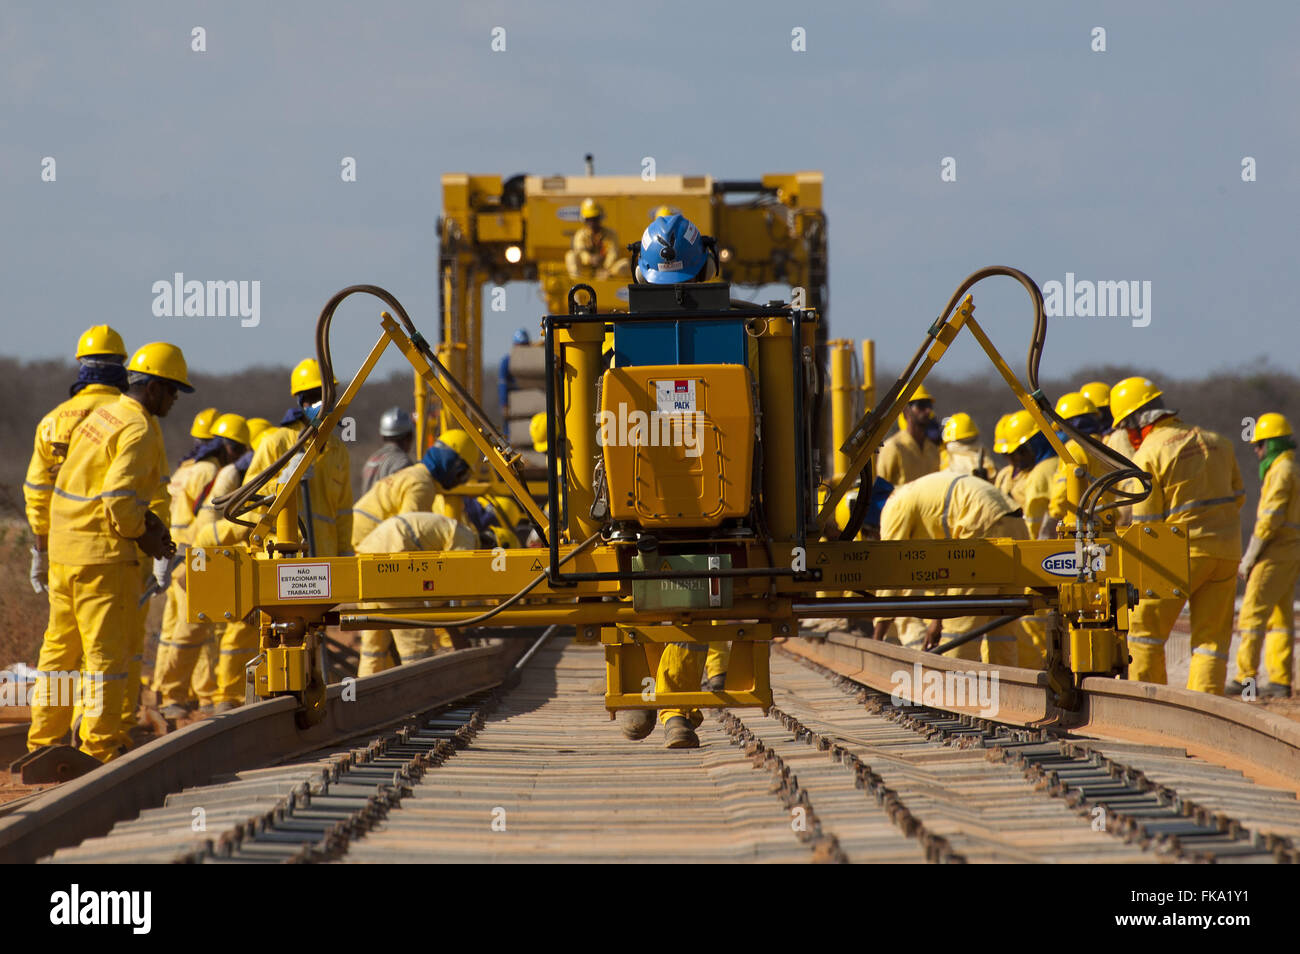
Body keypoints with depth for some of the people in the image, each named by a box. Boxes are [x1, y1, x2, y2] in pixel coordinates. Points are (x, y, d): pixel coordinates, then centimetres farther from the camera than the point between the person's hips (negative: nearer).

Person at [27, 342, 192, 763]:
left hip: (65, 548, 9)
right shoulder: (139, 430, -14)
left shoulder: (104, 415, 14)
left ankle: (43, 737, 19)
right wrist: (143, 535, -7)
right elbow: (118, 495, -23)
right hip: (103, 555, -9)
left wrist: (147, 517, 8)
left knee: (60, 645, 14)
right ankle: (101, 742, 0)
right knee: (106, 650, -3)